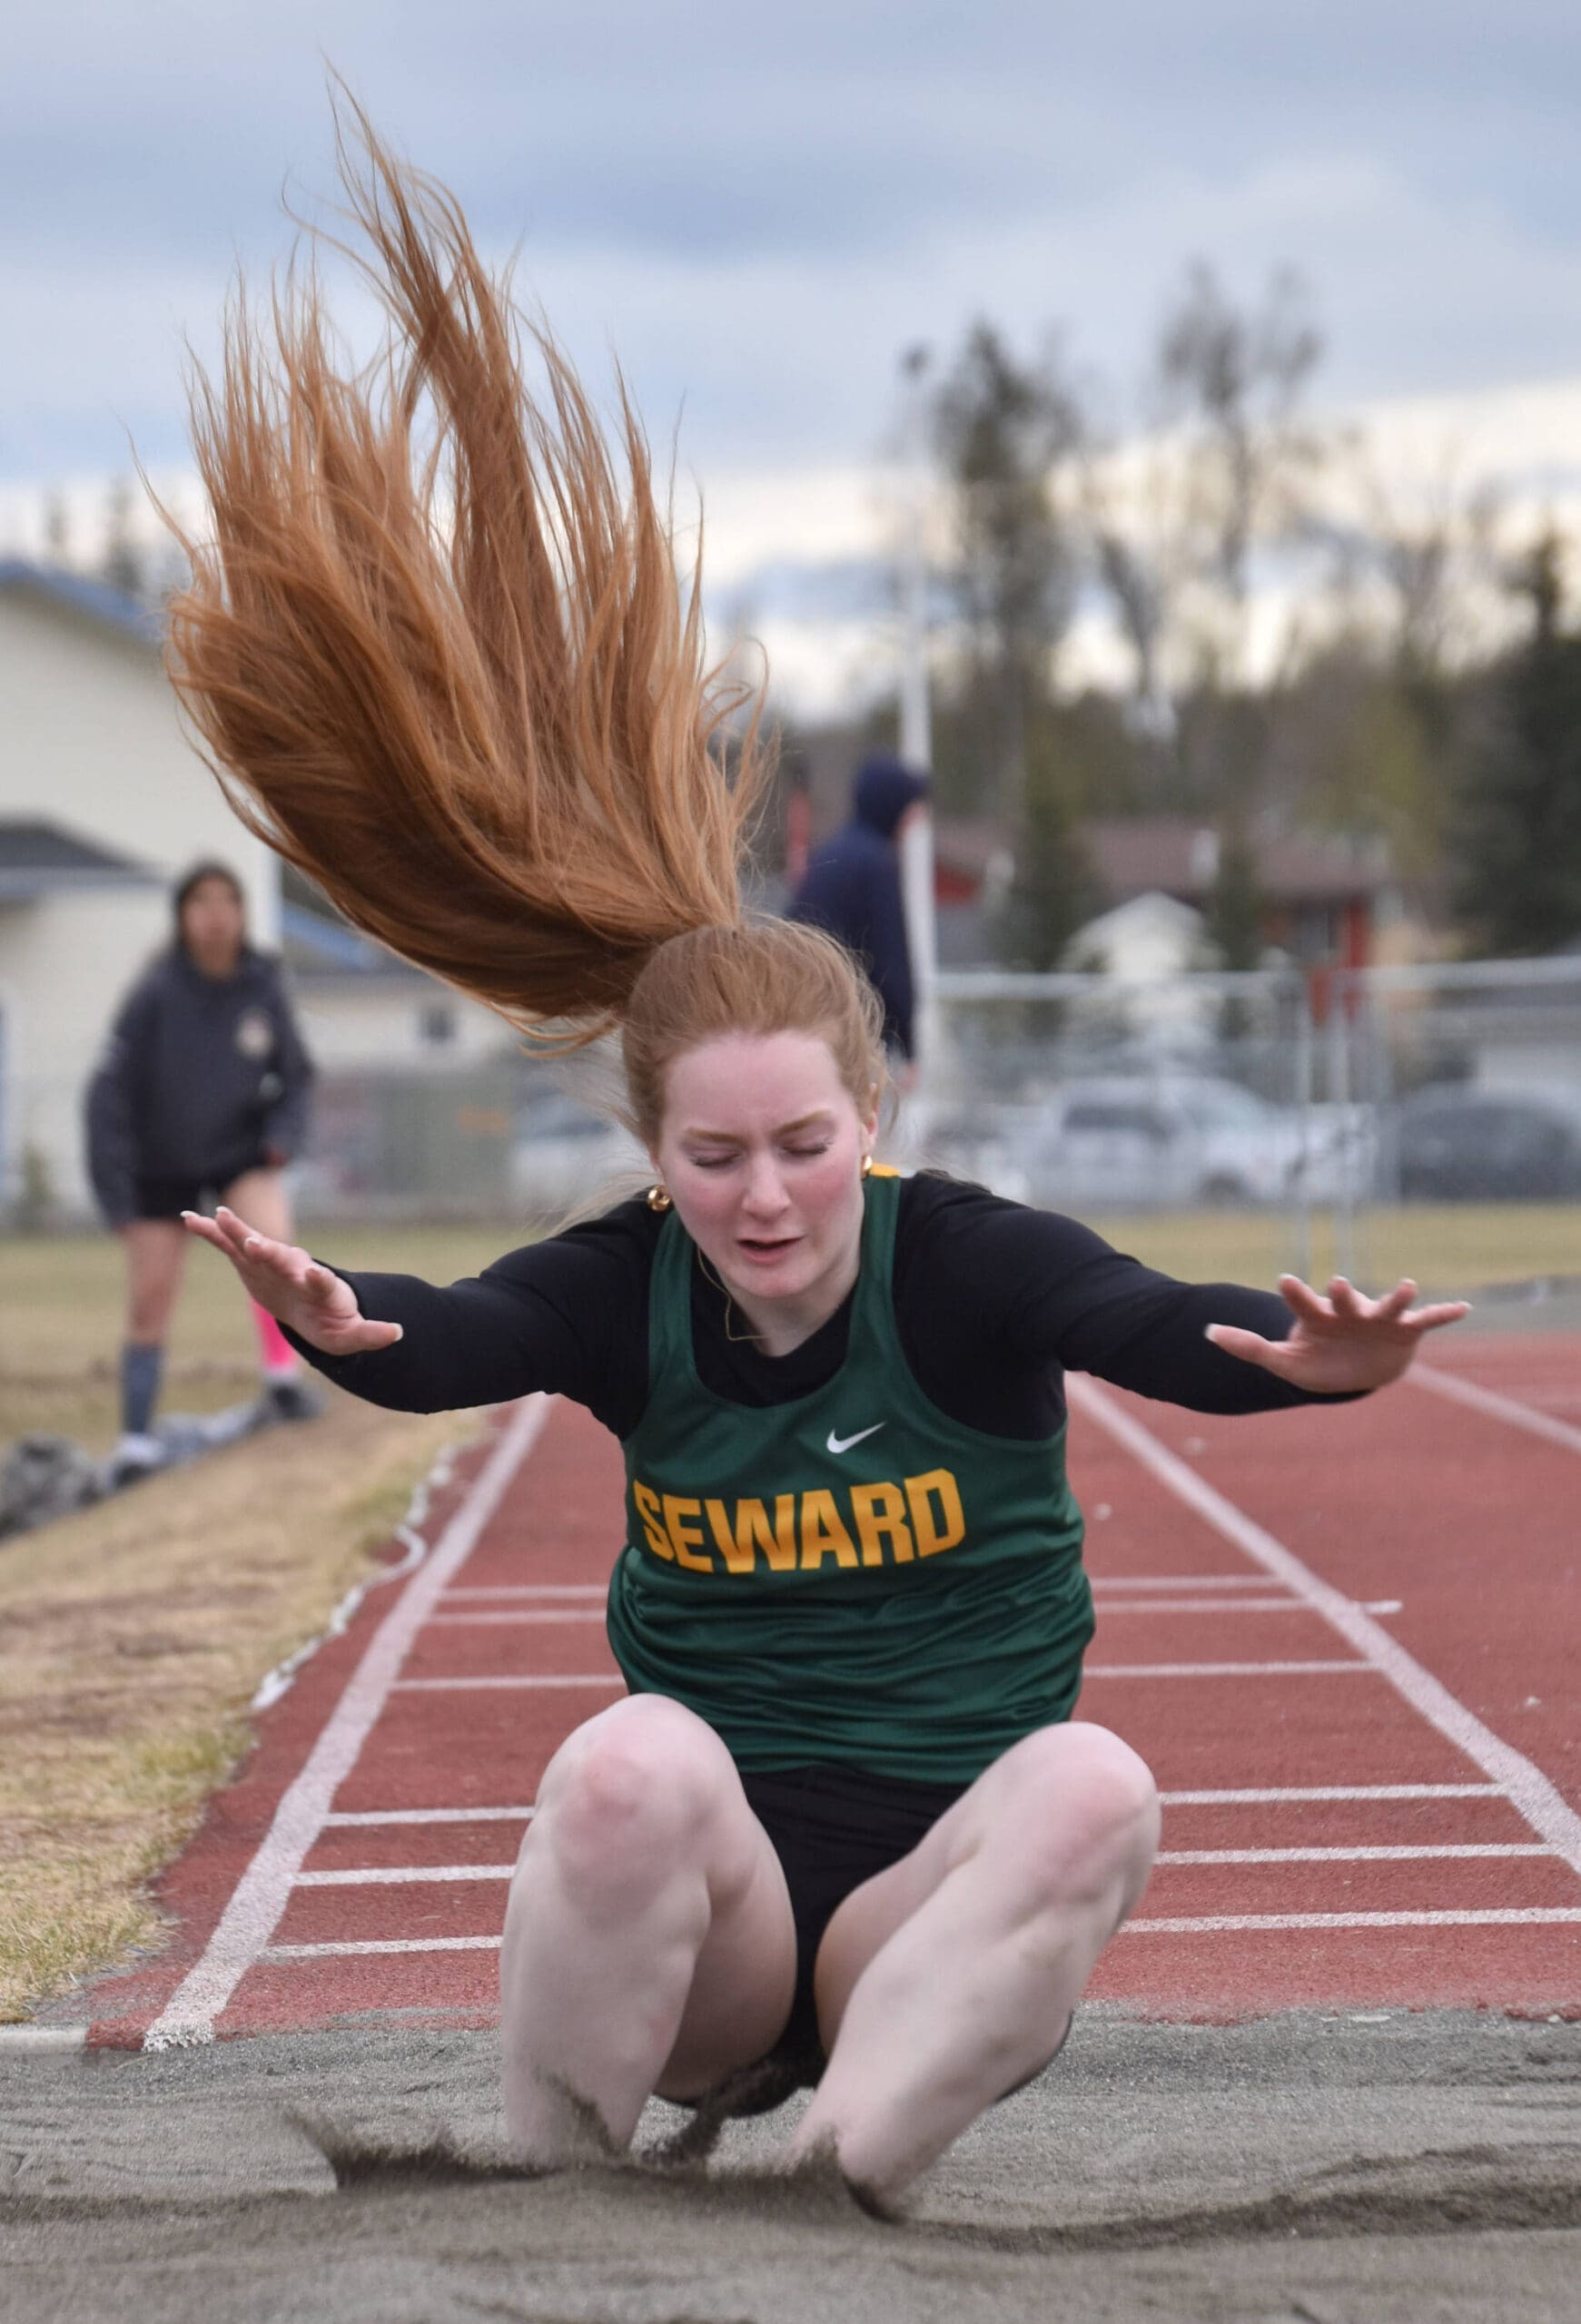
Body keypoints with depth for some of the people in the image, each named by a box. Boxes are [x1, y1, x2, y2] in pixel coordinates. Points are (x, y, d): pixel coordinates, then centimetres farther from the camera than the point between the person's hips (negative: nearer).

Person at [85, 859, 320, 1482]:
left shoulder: (263, 987, -9)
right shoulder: (155, 994, -18)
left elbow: (295, 1074, 6)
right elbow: (110, 1093, -16)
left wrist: (282, 1132, -13)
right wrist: (115, 1191, -19)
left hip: (241, 1150, 1)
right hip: (161, 1166, -1)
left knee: (274, 1243, -28)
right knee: (150, 1300, 2)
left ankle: (282, 1379, -14)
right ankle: (137, 1438, 16)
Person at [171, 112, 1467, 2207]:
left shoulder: (964, 1260, -5)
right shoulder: (626, 1287, -1)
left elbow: (1153, 1329, -26)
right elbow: (457, 1343, -22)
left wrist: (1291, 1360, -50)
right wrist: (342, 1328, -47)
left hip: (927, 1897, 0)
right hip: (709, 1900, 0)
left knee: (1096, 1784, -31)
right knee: (639, 1756, -33)